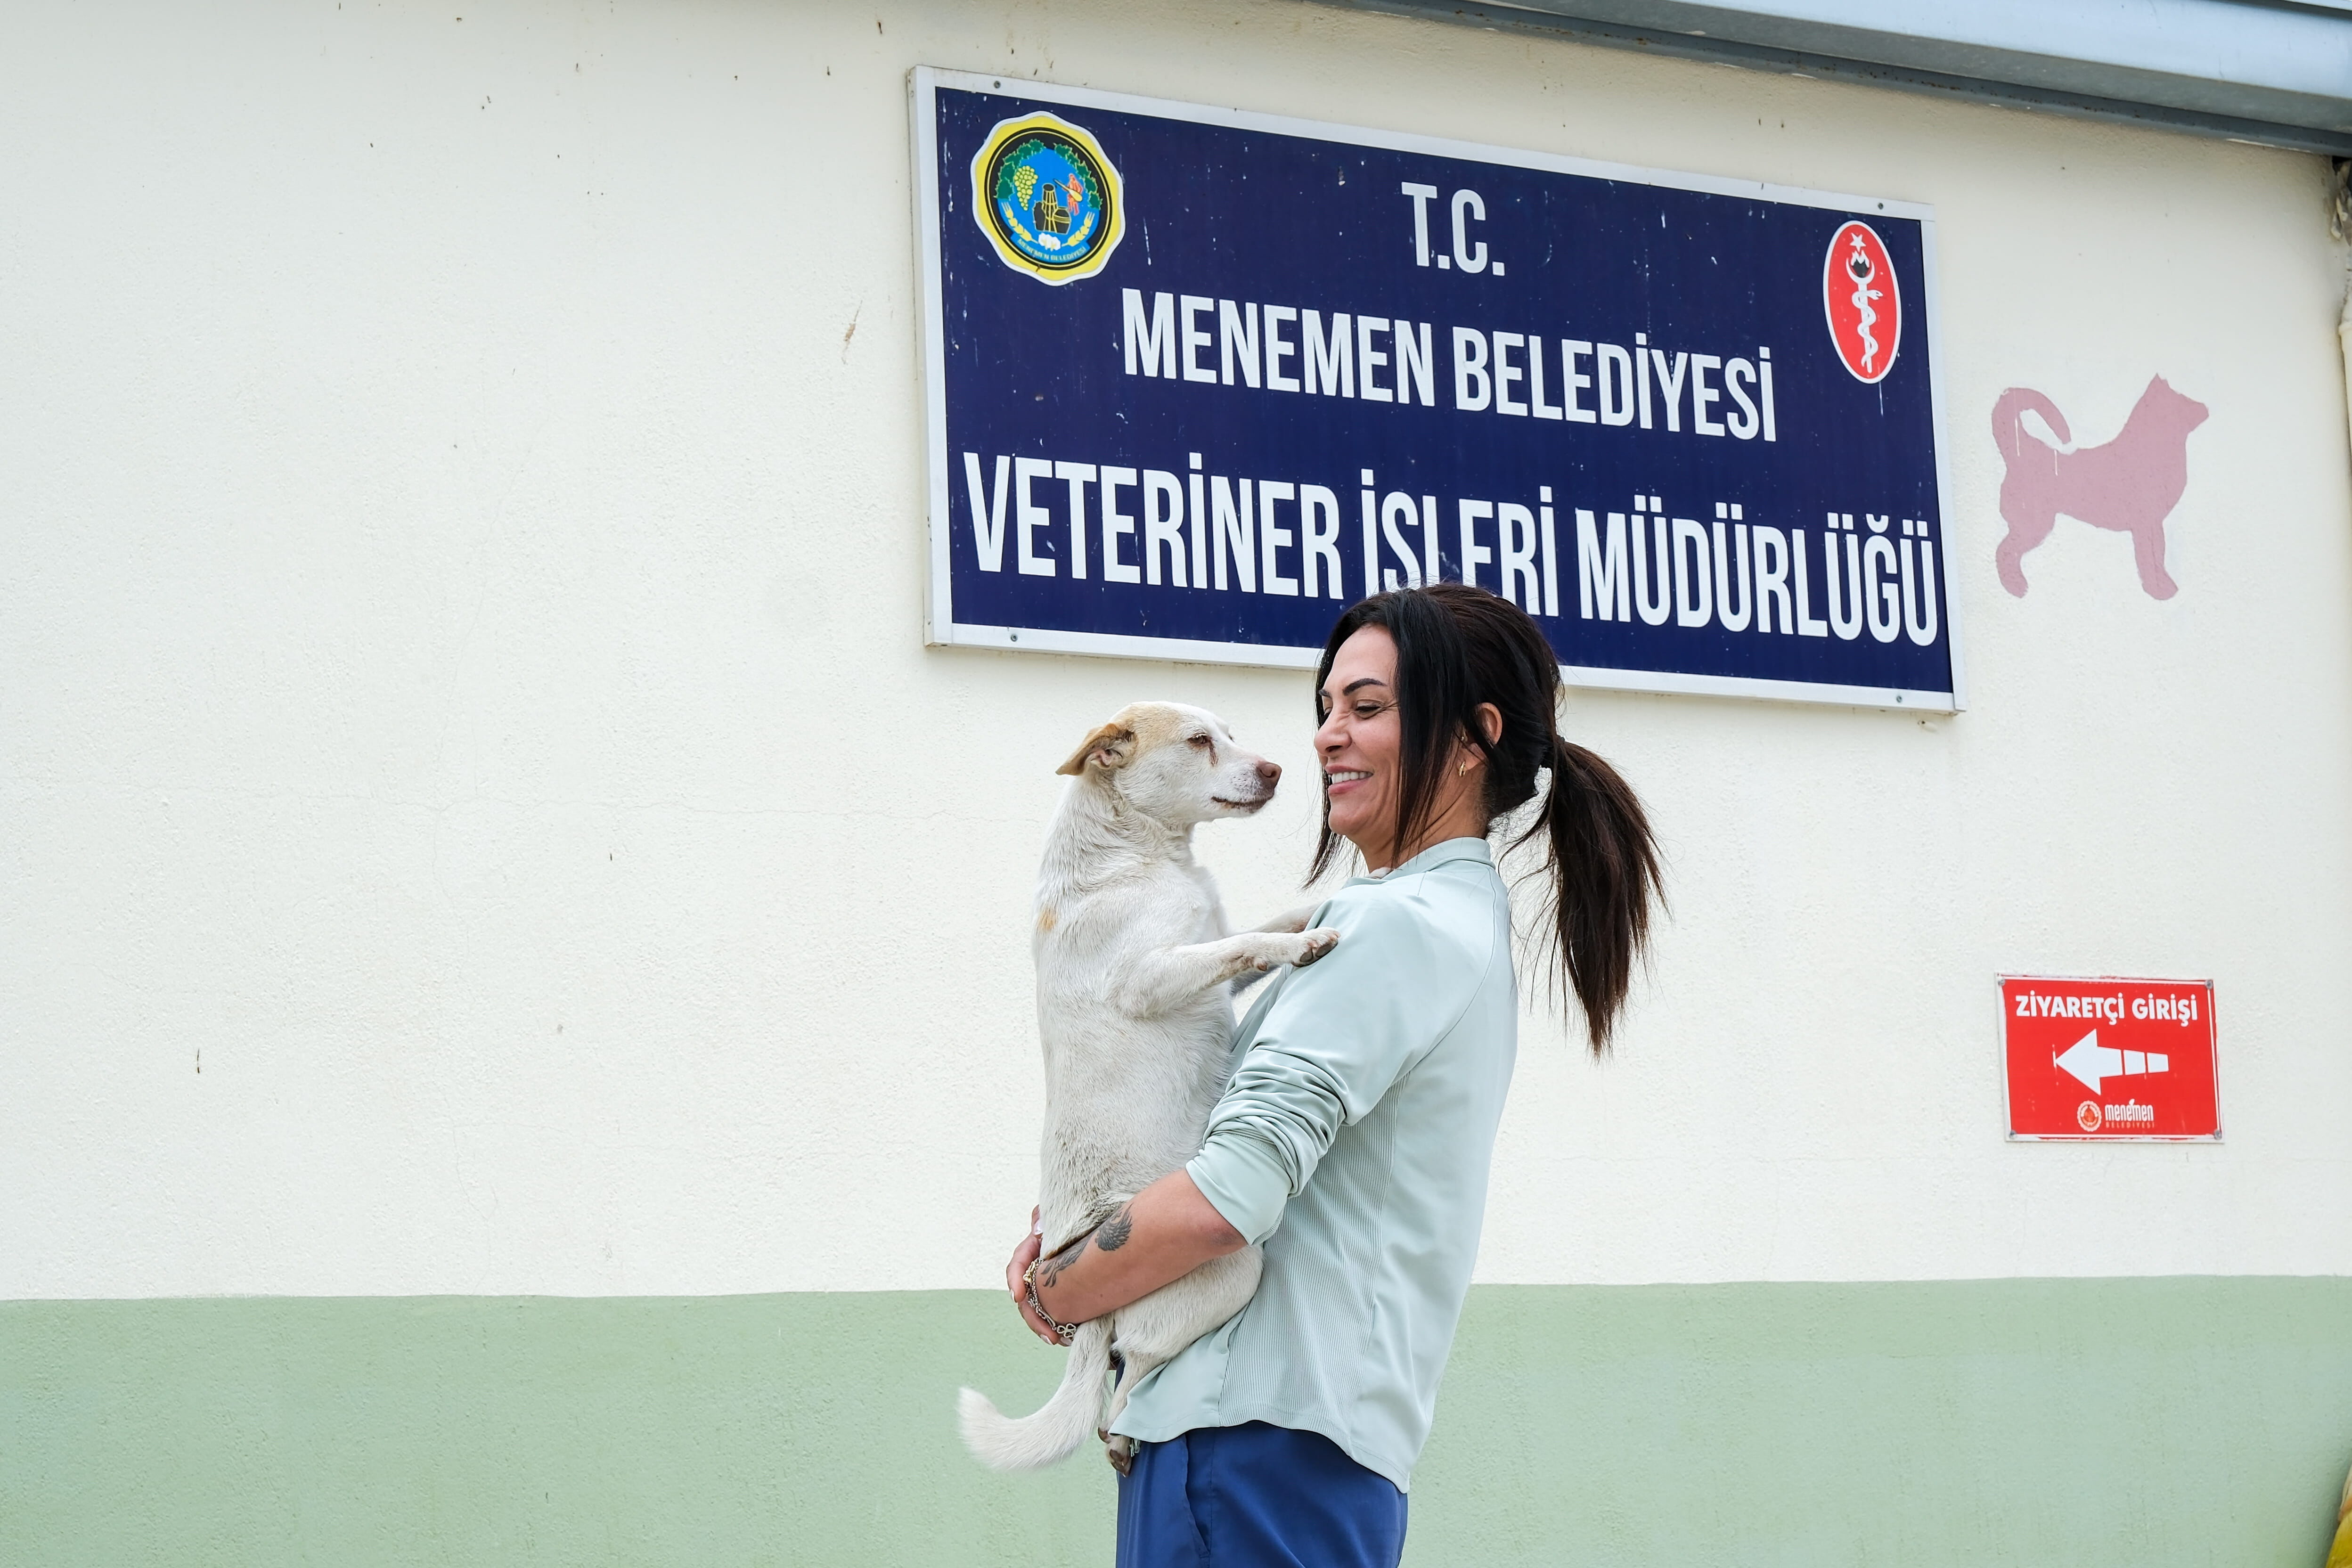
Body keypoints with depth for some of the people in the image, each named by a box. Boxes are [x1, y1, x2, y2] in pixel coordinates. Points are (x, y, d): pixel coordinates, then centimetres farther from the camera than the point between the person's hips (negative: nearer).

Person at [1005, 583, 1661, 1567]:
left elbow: (1227, 1199, -20)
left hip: (1256, 1437, -10)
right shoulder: (1471, 920, 19)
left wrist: (1052, 1292, -4)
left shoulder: (1395, 925, -12)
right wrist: (1094, 1222, 11)